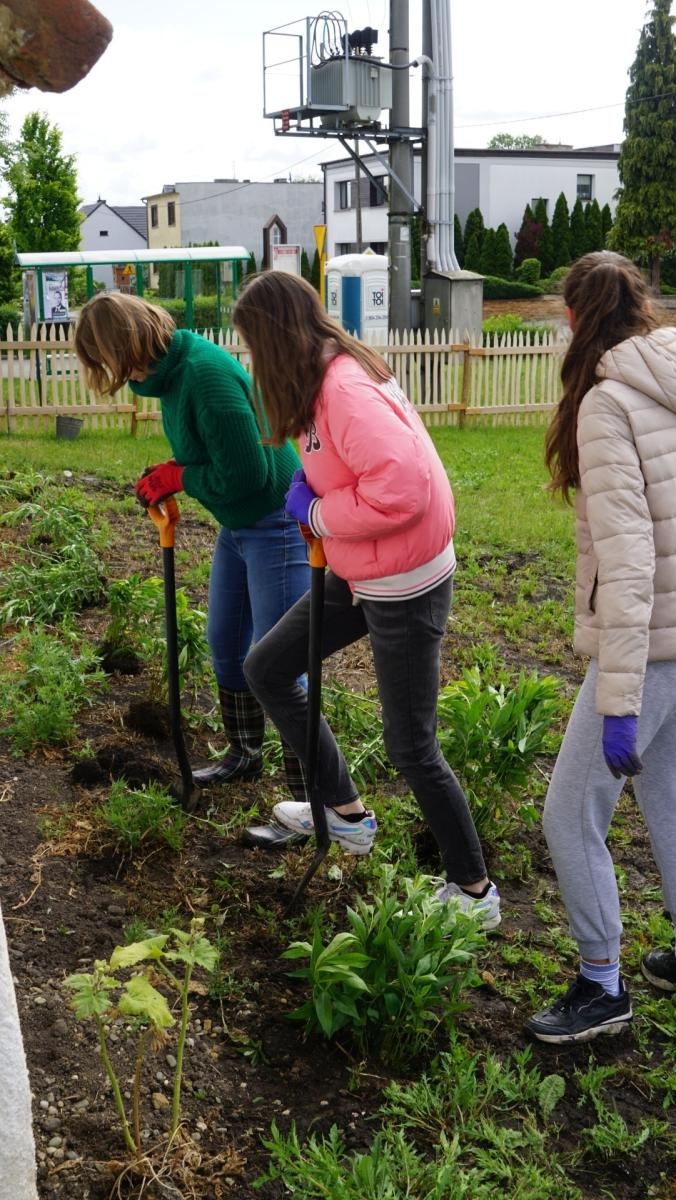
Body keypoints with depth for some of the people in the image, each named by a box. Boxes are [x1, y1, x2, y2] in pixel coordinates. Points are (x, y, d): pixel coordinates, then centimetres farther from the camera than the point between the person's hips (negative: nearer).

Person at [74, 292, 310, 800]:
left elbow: (245, 475, -27)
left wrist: (176, 477, -13)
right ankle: (244, 754, 40)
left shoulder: (205, 373, -27)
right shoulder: (172, 369, 2)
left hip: (275, 525, -10)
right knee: (225, 644, 20)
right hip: (238, 525, 10)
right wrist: (169, 477, -3)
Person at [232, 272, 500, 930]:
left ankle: (475, 889, 21)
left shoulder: (346, 388, -25)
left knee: (411, 748, 1)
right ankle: (345, 812, 28)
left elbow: (401, 489, -35)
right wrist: (310, 487, -5)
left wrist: (316, 512, -19)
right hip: (358, 574, 10)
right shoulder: (328, 377, 5)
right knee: (265, 668, 16)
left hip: (406, 587, -10)